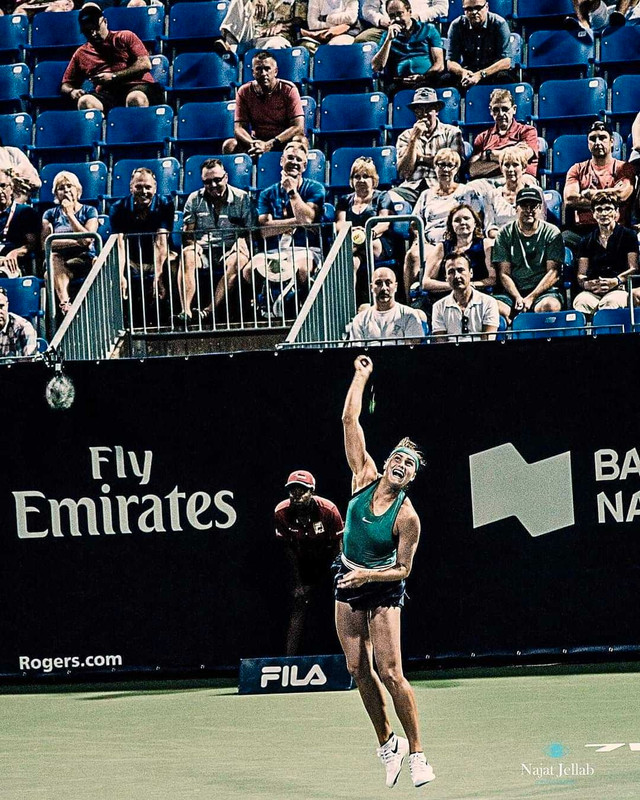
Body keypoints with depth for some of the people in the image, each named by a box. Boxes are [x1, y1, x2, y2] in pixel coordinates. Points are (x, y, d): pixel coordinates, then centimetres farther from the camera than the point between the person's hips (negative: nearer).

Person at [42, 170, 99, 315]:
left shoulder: (89, 211, 11)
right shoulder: (51, 214, 16)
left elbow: (87, 239, -8)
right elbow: (44, 243, -1)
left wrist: (70, 214, -6)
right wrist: (76, 242, -8)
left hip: (84, 261, 0)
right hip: (59, 262, 0)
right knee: (53, 258, -36)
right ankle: (65, 303, -54)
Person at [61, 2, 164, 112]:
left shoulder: (126, 37, 18)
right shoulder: (81, 54, 26)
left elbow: (145, 64, 6)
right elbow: (66, 84, 30)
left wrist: (114, 76, -2)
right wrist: (72, 91, 3)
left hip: (136, 86, -2)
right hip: (106, 94, 2)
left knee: (135, 99, -41)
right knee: (85, 102, -34)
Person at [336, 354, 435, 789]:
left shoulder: (407, 517, -17)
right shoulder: (365, 477, -5)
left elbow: (403, 569, -11)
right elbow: (350, 420, -3)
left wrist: (369, 575, -25)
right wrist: (362, 376, 1)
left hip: (383, 589, -5)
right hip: (348, 584, 5)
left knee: (391, 673, -11)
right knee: (360, 669, 5)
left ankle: (416, 753, -4)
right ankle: (387, 742, 19)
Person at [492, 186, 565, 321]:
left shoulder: (552, 233, 6)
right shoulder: (505, 234, 10)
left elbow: (553, 272, -1)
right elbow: (504, 273, 5)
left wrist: (531, 298, -13)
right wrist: (518, 298, -13)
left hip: (543, 291, -1)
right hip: (513, 292, 1)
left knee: (551, 305, -37)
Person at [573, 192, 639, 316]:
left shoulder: (628, 235, 14)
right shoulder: (587, 241, 23)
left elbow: (633, 268, 5)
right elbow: (581, 274, 18)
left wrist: (617, 281, -15)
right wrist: (586, 284, -7)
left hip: (619, 289, -2)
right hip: (592, 291, 2)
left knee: (610, 302, -40)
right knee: (581, 302, -36)